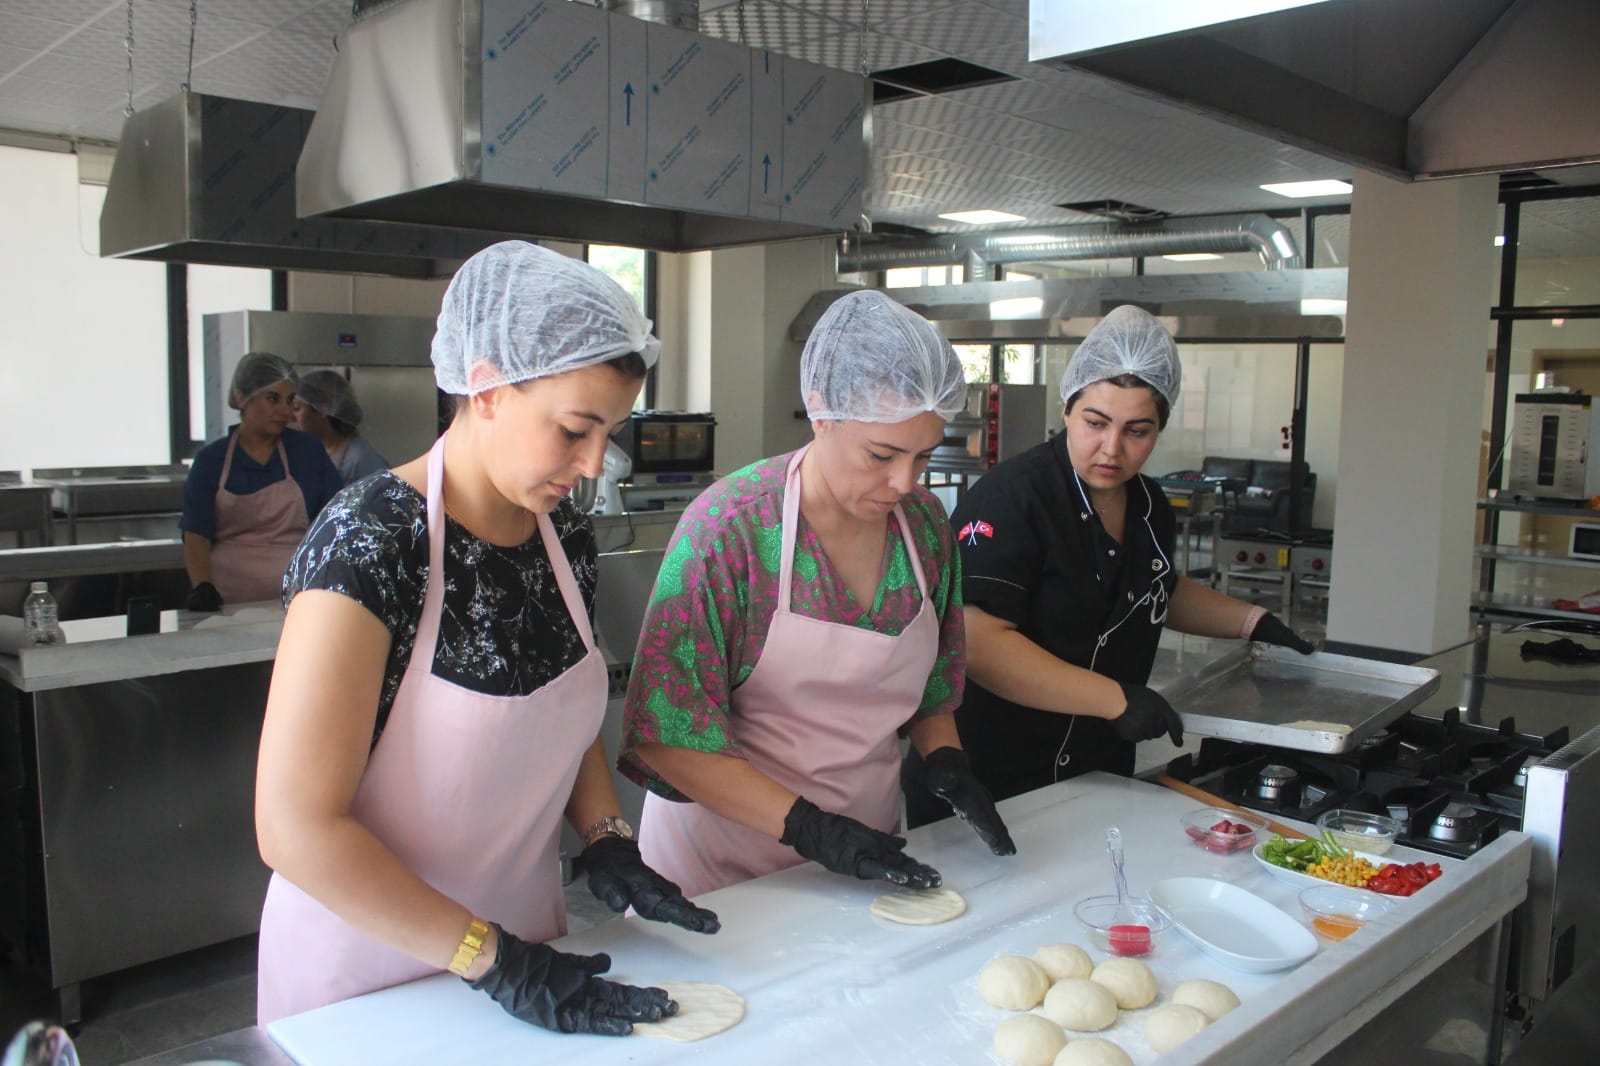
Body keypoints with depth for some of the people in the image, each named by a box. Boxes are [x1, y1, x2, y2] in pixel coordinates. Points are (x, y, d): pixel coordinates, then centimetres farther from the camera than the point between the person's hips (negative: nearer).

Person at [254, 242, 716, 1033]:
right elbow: (297, 828, -23)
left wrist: (606, 841, -5)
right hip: (369, 966, -6)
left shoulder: (563, 533, -4)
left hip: (521, 931, 6)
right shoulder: (368, 544, -24)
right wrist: (492, 961, -21)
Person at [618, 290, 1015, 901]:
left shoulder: (926, 523, -5)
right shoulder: (728, 527, -22)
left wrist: (949, 764, -7)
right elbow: (671, 737, -20)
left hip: (870, 844, 5)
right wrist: (812, 831, -24)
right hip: (727, 860, -4)